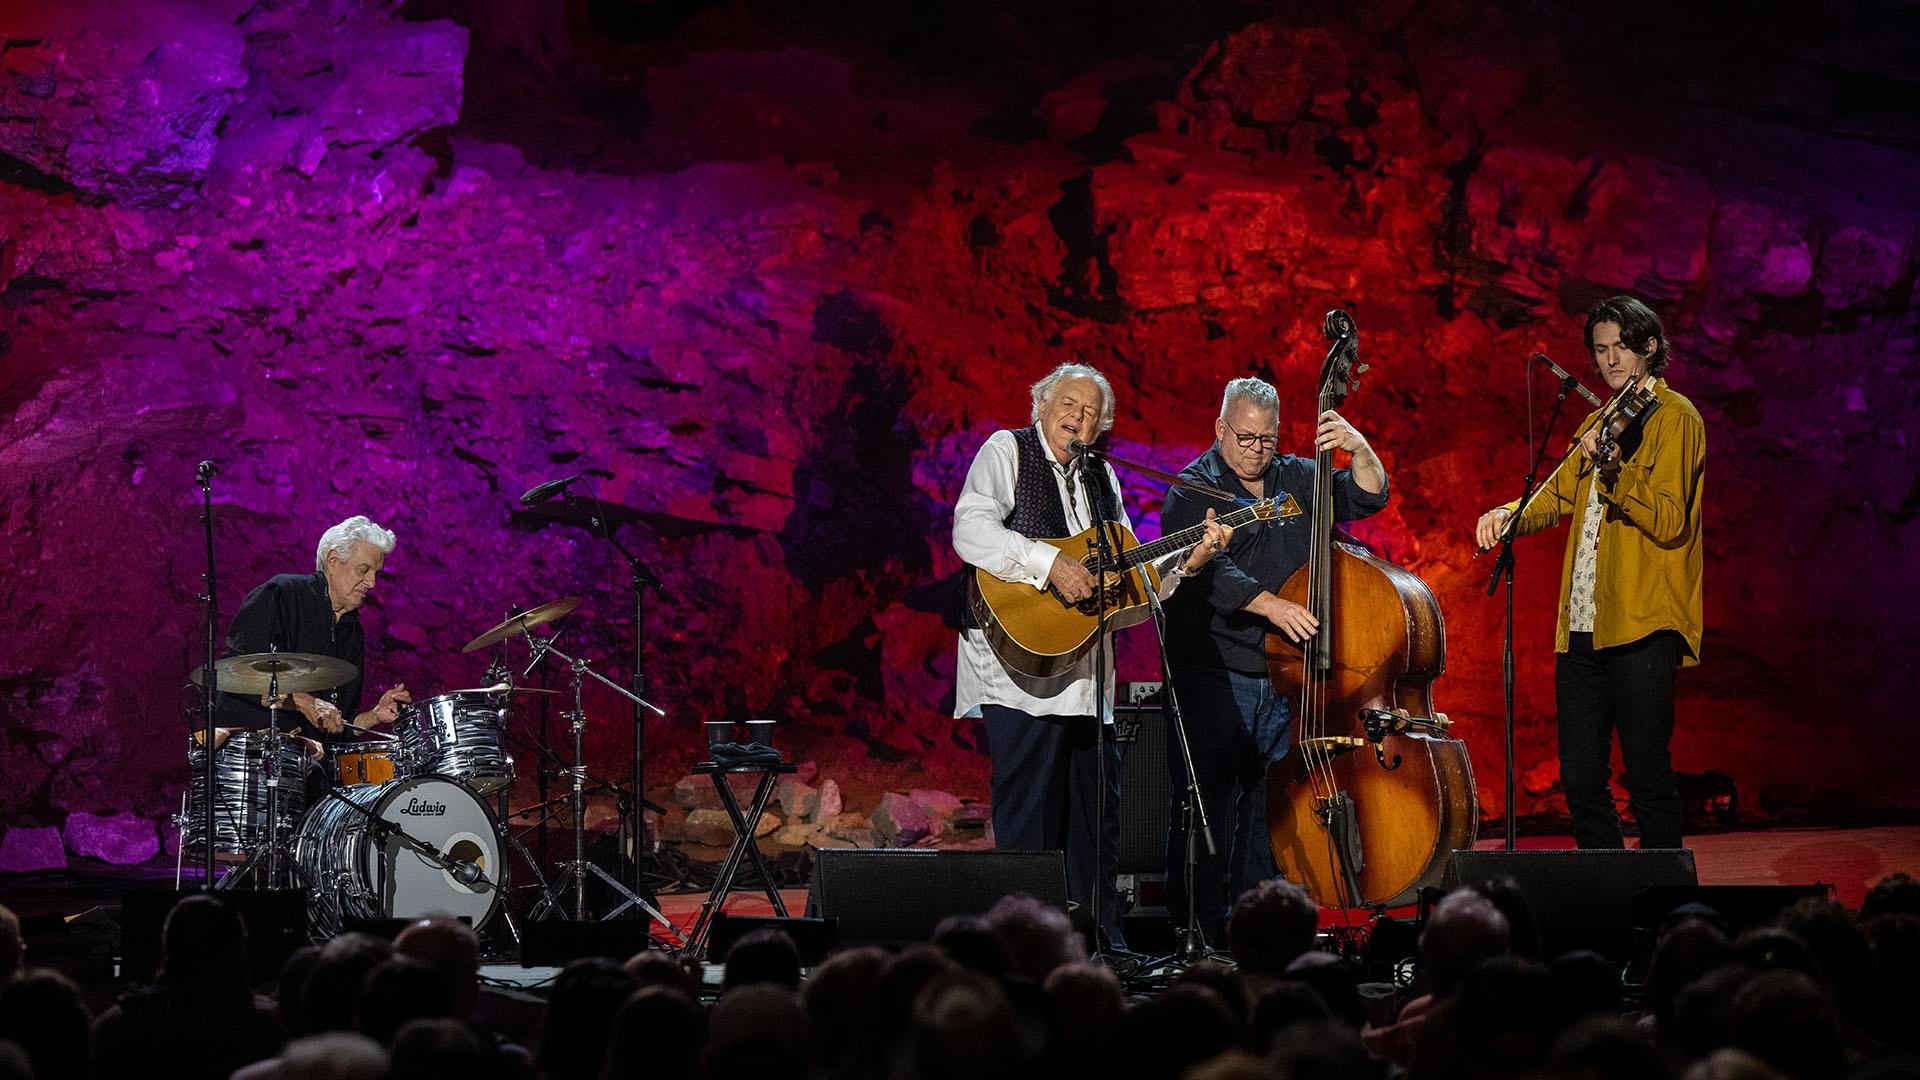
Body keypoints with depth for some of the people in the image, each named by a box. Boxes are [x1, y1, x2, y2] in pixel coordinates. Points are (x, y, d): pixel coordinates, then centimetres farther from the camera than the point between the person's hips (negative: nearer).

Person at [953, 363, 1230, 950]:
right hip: (1022, 672, -7)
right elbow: (970, 531, -18)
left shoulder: (1101, 478, 18)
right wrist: (1050, 563, -24)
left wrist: (1188, 561, 4)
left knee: (1098, 823, 11)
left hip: (1085, 679, 7)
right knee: (1029, 828, -7)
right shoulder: (1006, 452, -1)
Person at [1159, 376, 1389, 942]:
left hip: (1284, 680, 5)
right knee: (1206, 812, -6)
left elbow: (1367, 497, 10)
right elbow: (1205, 570, -17)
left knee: (1271, 810, 7)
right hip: (1213, 677, -5)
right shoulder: (1194, 489, -3)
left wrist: (1360, 451, -9)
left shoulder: (1299, 480, 14)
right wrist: (1270, 605, -27)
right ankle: (1195, 934, -3)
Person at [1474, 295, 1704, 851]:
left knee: (1648, 774, -7)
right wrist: (1508, 514, 1)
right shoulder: (1600, 421, 22)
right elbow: (1559, 492, 22)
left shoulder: (1674, 418, -4)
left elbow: (1669, 523, -14)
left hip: (1642, 627, -8)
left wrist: (1612, 471, -27)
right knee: (1580, 779, 8)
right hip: (1582, 627, 8)